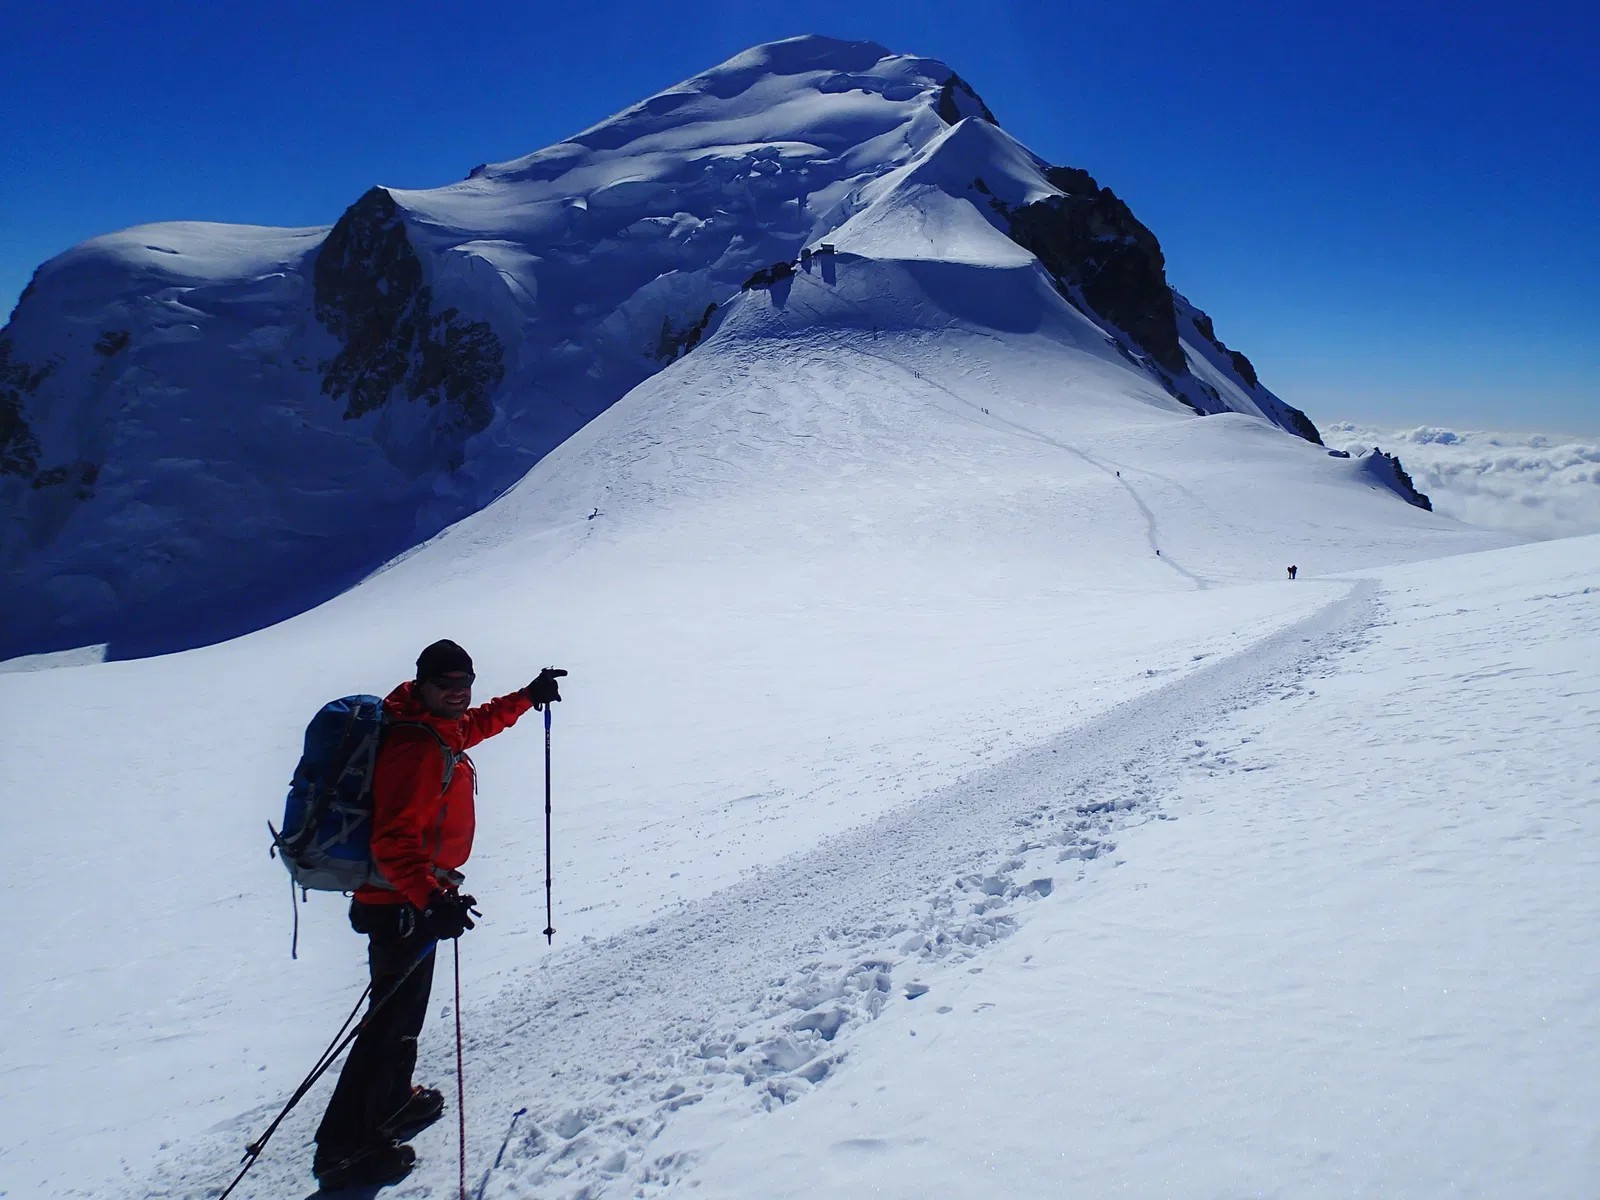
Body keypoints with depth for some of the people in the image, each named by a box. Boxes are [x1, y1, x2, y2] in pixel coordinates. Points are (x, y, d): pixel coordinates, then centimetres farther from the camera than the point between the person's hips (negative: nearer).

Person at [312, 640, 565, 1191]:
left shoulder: (440, 731, 4)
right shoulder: (416, 748, -26)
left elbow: (476, 723, 30)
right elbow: (394, 841, -34)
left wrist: (528, 697, 35)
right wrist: (431, 900, -43)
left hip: (413, 897, 10)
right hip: (403, 904, -10)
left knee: (404, 1009, 25)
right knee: (392, 1018, -2)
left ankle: (390, 1103, 43)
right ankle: (344, 1148, 8)